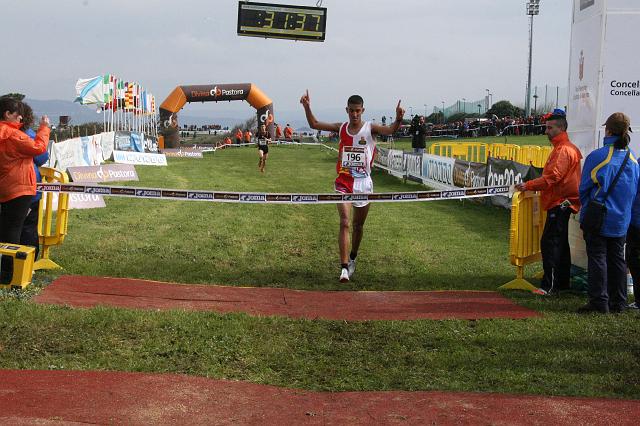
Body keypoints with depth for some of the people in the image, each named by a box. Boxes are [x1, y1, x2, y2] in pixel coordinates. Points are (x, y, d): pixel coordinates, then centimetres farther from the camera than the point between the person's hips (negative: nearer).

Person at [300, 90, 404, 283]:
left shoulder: (370, 128, -5)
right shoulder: (341, 128, 4)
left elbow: (389, 130, -24)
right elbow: (314, 124, 6)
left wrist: (398, 120, -45)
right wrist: (307, 107, -9)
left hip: (363, 183, 0)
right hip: (344, 182, 0)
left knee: (358, 225, 14)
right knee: (344, 223, -14)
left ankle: (352, 259, 37)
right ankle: (344, 267, -17)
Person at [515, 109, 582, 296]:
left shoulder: (564, 150, -15)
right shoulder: (561, 148, 19)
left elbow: (553, 176, -22)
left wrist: (528, 185, -20)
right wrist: (531, 186, 14)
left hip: (560, 203, -11)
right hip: (560, 203, 11)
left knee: (549, 242, -12)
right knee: (560, 244, 15)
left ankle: (549, 285, -13)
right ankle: (563, 282, 23)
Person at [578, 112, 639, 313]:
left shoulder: (597, 156, -15)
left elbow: (584, 188, -7)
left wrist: (587, 207, 11)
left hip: (598, 219, -5)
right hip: (621, 220, 5)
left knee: (597, 258, 1)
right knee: (617, 259, 13)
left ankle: (599, 302, 0)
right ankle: (618, 302, 18)